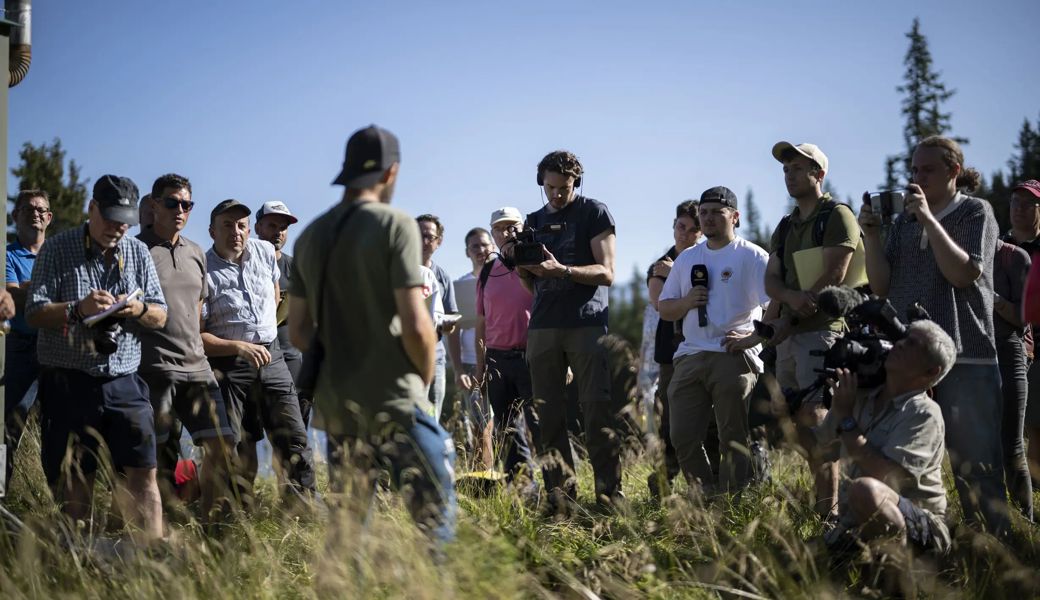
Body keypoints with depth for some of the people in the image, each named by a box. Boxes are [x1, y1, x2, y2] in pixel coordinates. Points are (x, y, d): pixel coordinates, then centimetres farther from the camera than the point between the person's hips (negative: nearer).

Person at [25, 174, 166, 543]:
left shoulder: (138, 253, 12)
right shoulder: (57, 250, 2)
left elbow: (160, 317, 12)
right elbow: (34, 314, -4)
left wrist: (139, 309, -11)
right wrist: (78, 309, -21)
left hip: (124, 382, 3)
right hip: (69, 383, -3)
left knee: (143, 474, -3)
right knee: (74, 485, 1)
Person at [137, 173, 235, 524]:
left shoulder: (196, 254, 16)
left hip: (196, 367, 6)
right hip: (152, 369, -6)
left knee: (221, 442, -3)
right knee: (160, 455, -2)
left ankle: (214, 522, 8)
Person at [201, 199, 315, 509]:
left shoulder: (265, 252, 5)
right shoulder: (204, 272, -11)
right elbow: (196, 335, -14)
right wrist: (239, 347, -23)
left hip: (271, 358, 4)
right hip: (228, 364, -4)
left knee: (293, 436, -1)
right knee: (238, 448, 0)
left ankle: (304, 504, 3)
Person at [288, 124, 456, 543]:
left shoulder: (310, 236, 10)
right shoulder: (394, 225, -9)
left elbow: (298, 331, 12)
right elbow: (416, 326, -14)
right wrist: (425, 376, 2)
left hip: (333, 400, 7)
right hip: (392, 398, -7)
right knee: (435, 512, -4)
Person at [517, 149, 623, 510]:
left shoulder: (594, 212, 5)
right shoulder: (534, 222, 19)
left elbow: (606, 273, -4)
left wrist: (560, 270, -17)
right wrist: (520, 265, 0)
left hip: (586, 323, -4)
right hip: (543, 327, 5)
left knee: (598, 412, -9)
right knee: (548, 416, -1)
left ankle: (610, 494, -8)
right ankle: (560, 494, 0)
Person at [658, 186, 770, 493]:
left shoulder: (752, 256, 0)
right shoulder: (687, 258, 19)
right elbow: (663, 308, 20)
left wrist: (752, 338, -15)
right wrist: (686, 302, 0)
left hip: (734, 357, -6)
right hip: (690, 357, 6)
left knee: (734, 441, -2)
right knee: (683, 438, 0)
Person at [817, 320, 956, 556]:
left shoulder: (923, 414, -12)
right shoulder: (861, 398, 9)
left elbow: (884, 477, -24)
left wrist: (846, 418, -15)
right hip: (857, 526, 7)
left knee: (865, 489, -36)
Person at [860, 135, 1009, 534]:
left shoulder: (975, 212, 1)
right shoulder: (904, 223, 15)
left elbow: (963, 273, -13)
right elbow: (881, 286, 9)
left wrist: (928, 219, -14)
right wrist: (871, 236, -3)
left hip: (965, 357, -5)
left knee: (974, 463, -6)